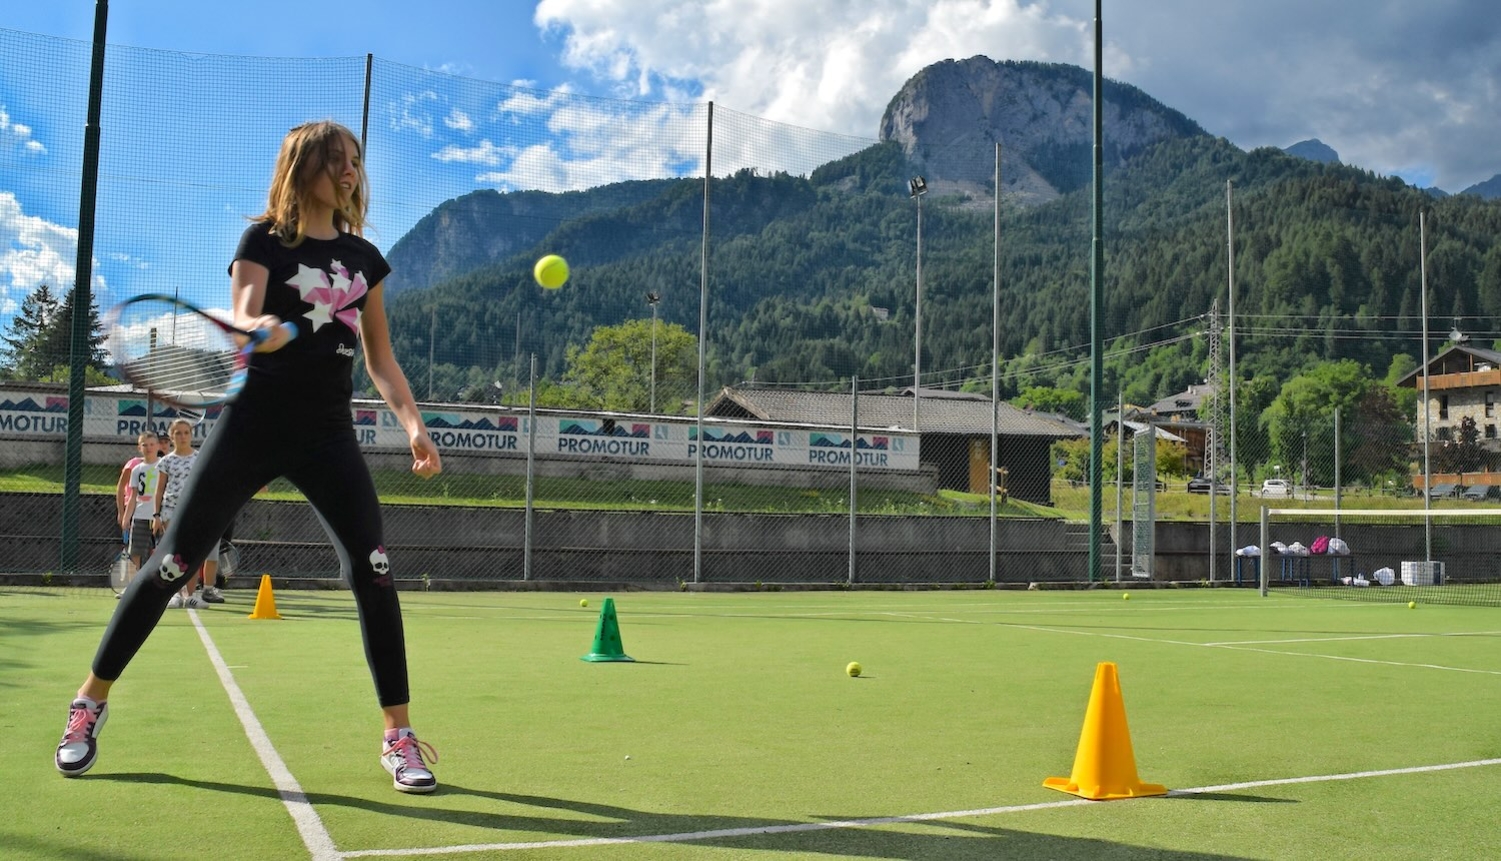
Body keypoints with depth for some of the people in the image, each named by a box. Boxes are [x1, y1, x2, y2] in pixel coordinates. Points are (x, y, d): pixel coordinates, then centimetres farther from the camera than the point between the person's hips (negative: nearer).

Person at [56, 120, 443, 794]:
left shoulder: (364, 257, 12)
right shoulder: (265, 240, 1)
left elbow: (380, 359, 14)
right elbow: (242, 322, -14)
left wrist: (412, 423, 0)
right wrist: (262, 329, -38)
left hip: (328, 434, 3)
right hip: (253, 424, -2)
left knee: (373, 570, -12)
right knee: (172, 563, -1)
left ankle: (398, 736, -3)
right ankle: (91, 700, 20)